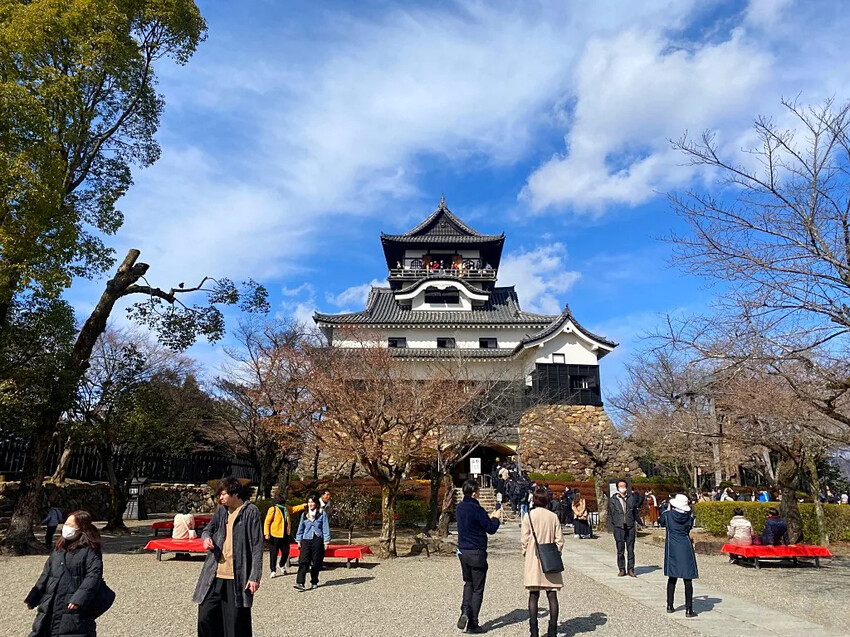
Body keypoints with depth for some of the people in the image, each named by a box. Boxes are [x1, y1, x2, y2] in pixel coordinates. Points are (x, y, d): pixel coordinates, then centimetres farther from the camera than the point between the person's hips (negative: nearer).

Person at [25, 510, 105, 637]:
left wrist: (78, 599, -27)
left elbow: (93, 576, -18)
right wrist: (33, 599, 19)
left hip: (74, 609, -8)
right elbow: (46, 575, 22)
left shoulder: (90, 551, -9)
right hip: (49, 608, 8)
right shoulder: (58, 549, 16)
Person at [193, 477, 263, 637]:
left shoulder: (251, 512, -7)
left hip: (238, 577, -5)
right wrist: (206, 538, -6)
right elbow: (208, 529, 20)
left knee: (236, 623, 3)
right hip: (215, 575, 5)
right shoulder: (221, 510, 9)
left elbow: (257, 546, -8)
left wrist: (255, 576, -12)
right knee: (205, 617, 6)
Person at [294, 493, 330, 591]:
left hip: (317, 540, -2)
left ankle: (314, 582, 19)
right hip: (306, 540, 2)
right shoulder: (304, 514, 11)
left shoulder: (322, 514, 1)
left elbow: (325, 528, 0)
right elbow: (301, 528, 17)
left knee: (316, 562, 4)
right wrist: (299, 541, 13)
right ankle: (300, 582, -17)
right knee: (303, 561, -11)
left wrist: (326, 542, -3)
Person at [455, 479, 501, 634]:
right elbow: (491, 529, -12)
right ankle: (473, 624, 9)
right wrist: (496, 518, 6)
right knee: (477, 589, 5)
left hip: (463, 551, 6)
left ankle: (465, 611, 2)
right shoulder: (477, 509, -18)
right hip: (477, 554, -6)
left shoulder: (459, 508, 5)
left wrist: (490, 518, 17)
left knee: (468, 583, 22)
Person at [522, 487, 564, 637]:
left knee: (533, 596, 5)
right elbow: (559, 540, -1)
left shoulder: (529, 516, -6)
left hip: (533, 561, -1)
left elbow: (524, 541, -5)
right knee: (552, 595, 7)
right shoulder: (553, 517, -2)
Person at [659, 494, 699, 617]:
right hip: (686, 549, -1)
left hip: (672, 549, 1)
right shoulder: (689, 517, -4)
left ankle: (670, 606, 20)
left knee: (672, 578, 13)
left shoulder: (668, 515, -6)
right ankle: (689, 609, 2)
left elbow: (660, 522, 14)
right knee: (688, 580, 2)